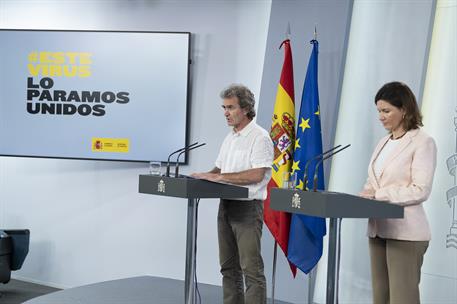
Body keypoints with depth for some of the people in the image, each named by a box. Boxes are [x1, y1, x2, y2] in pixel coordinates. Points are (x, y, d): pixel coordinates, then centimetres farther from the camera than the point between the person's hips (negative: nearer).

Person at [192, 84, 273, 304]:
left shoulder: (259, 137, -11)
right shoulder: (230, 138, 15)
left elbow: (256, 175, -22)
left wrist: (219, 177, -22)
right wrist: (205, 176, 0)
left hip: (248, 207, -9)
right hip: (226, 205, 9)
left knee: (251, 268, -7)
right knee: (229, 267, 12)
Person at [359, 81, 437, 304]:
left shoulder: (422, 142, -8)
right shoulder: (384, 142, 14)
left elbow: (420, 190, -16)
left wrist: (379, 195, -18)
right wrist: (364, 197, -3)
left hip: (405, 233, -7)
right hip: (378, 229, 7)